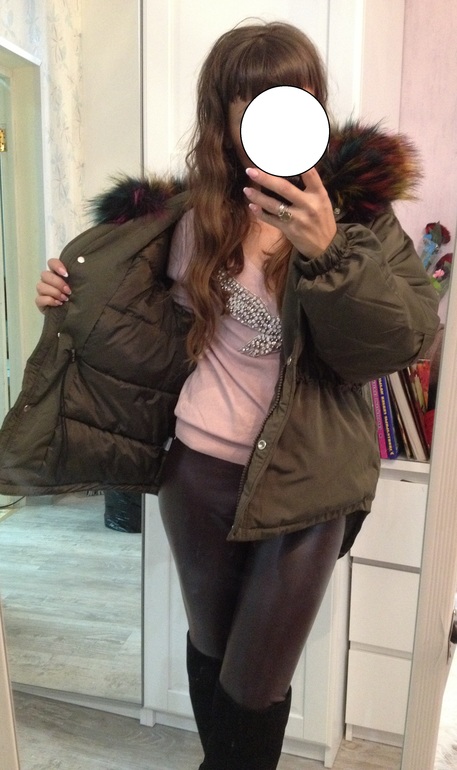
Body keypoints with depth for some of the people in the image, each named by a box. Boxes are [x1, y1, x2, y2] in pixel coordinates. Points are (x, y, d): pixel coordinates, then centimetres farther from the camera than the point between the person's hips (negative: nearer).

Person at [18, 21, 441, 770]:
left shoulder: (358, 203, -7)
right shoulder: (192, 214, 0)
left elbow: (411, 337, -17)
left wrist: (328, 251, -31)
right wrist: (78, 294, 1)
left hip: (306, 484, -2)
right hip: (199, 469, 3)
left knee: (256, 684, 12)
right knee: (209, 648, 23)